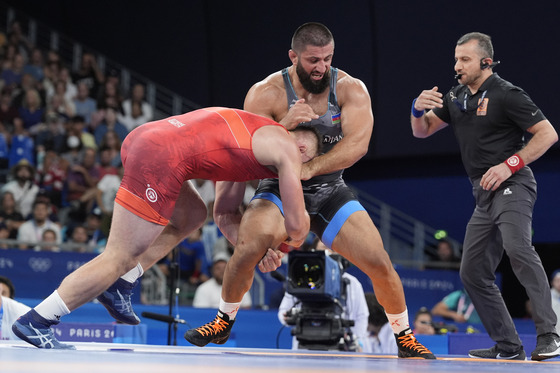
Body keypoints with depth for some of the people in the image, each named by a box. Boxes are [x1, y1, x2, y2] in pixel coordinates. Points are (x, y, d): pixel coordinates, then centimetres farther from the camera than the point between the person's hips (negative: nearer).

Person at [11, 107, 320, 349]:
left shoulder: (258, 133, 31)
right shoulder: (287, 149, 6)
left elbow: (223, 210, 36)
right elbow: (298, 224, 7)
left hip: (141, 137, 9)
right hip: (161, 159, -9)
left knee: (192, 216, 29)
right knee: (120, 258, -4)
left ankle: (118, 286, 17)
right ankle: (34, 322, -4)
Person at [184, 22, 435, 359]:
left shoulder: (351, 89, -9)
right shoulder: (266, 94, -13)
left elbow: (357, 144, -22)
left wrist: (309, 168, -35)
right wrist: (285, 125, -31)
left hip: (330, 191, 2)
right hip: (280, 191, -2)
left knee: (379, 262, -9)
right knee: (250, 246, -29)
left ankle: (404, 335, 16)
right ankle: (224, 321, -5)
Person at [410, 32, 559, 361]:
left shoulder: (506, 95, -9)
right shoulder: (456, 98, 15)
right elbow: (422, 131, 17)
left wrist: (509, 165, -18)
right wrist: (419, 109, -6)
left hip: (512, 186, -9)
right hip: (485, 196, 9)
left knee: (517, 247, -33)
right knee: (473, 272, 7)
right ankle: (509, 347, 13)